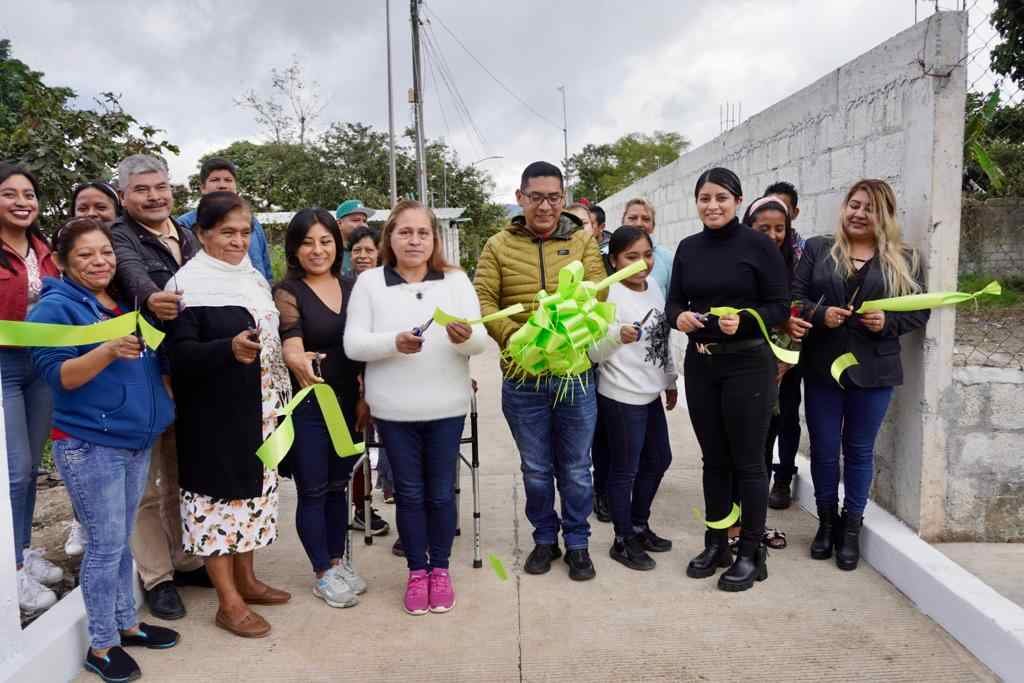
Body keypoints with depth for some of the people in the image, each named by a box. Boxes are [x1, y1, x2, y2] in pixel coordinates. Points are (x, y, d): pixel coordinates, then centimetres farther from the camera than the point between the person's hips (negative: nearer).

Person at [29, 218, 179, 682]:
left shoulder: (126, 303, 12)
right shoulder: (55, 307, -9)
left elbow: (149, 361, 24)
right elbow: (56, 375, -18)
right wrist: (109, 351, -31)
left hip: (136, 439, 7)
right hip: (89, 444, -6)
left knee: (121, 540, 16)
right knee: (106, 543, -1)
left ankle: (125, 623, 29)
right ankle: (101, 645, 14)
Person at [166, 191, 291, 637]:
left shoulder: (253, 278, 11)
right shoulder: (190, 284, -12)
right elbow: (179, 352, -19)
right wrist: (228, 349, -35)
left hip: (257, 412, 8)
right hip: (214, 414, -8)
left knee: (253, 491, 15)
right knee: (219, 493, 0)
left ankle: (245, 580, 31)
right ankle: (228, 602, 11)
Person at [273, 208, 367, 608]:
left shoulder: (352, 287, 5)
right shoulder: (287, 292, -9)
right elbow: (291, 343, -24)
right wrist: (298, 361, -46)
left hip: (347, 403, 5)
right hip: (306, 405, -4)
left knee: (338, 485, 15)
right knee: (313, 491, 4)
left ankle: (338, 561, 30)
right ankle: (323, 574, 19)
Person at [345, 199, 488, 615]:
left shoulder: (456, 280, 2)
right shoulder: (369, 282, 0)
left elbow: (481, 341, -5)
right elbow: (353, 344, -6)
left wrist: (465, 337, -28)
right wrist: (393, 342, -24)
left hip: (447, 407, 0)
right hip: (393, 409, 0)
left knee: (441, 492, 10)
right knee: (409, 492, 10)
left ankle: (440, 569, 27)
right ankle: (416, 571, 26)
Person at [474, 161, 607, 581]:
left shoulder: (582, 242, 4)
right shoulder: (498, 246, 2)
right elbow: (482, 301, -6)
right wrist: (513, 335, -22)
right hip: (522, 378, 0)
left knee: (576, 470, 12)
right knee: (536, 470, 14)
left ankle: (577, 543, 29)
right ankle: (545, 539, 33)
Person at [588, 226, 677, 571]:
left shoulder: (654, 287, 6)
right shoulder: (609, 296, -17)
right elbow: (594, 353, -20)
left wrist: (669, 380, 22)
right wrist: (618, 337, -38)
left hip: (650, 394, 9)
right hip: (622, 398, -8)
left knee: (658, 460, 20)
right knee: (625, 470, 3)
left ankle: (640, 526, 37)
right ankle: (623, 540, 19)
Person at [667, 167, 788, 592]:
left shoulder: (759, 245, -6)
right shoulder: (688, 248, 8)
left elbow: (781, 307, -7)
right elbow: (674, 301, 10)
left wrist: (743, 320, -24)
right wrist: (679, 317, -12)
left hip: (748, 364, -4)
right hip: (700, 364, 5)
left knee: (747, 461, 3)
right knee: (713, 458, 14)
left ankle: (751, 553, 17)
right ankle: (715, 543, 27)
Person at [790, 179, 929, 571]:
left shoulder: (904, 259, 6)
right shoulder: (817, 249, 5)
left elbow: (920, 311, 4)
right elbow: (794, 295, -1)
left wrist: (888, 322, -15)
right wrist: (819, 314, -19)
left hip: (873, 370, 0)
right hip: (822, 366, 0)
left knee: (860, 450, 10)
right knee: (823, 448, 8)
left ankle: (851, 527, 24)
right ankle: (827, 521, 26)